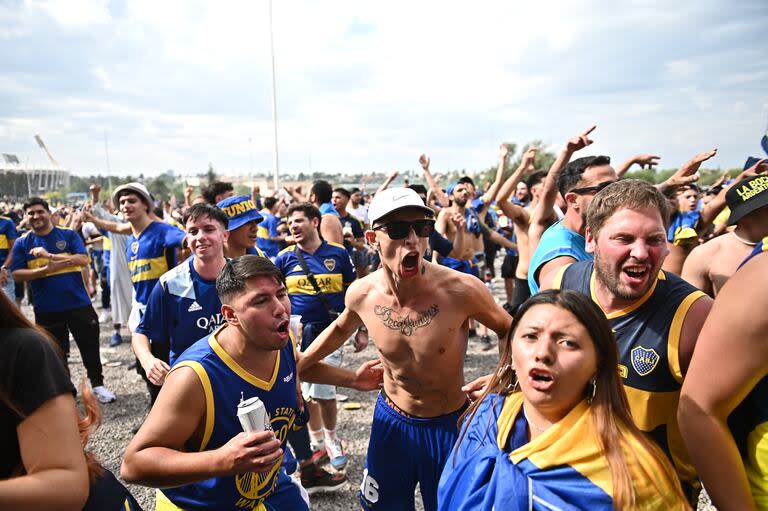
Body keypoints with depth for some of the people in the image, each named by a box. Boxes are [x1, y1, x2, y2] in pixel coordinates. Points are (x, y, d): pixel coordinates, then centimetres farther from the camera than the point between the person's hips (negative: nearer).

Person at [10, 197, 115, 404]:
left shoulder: (68, 235, 0)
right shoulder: (22, 244, 3)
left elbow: (82, 259, -13)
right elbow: (17, 275, -4)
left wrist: (50, 256, -19)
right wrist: (45, 270, -18)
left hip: (78, 303, -1)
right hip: (46, 309, 1)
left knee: (90, 347, 8)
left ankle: (98, 384, 23)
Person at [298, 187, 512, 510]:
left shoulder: (461, 289, -27)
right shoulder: (361, 293, -14)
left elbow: (508, 330, -7)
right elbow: (341, 328, 10)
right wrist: (294, 366, 10)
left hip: (449, 425, -3)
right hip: (391, 420, 3)